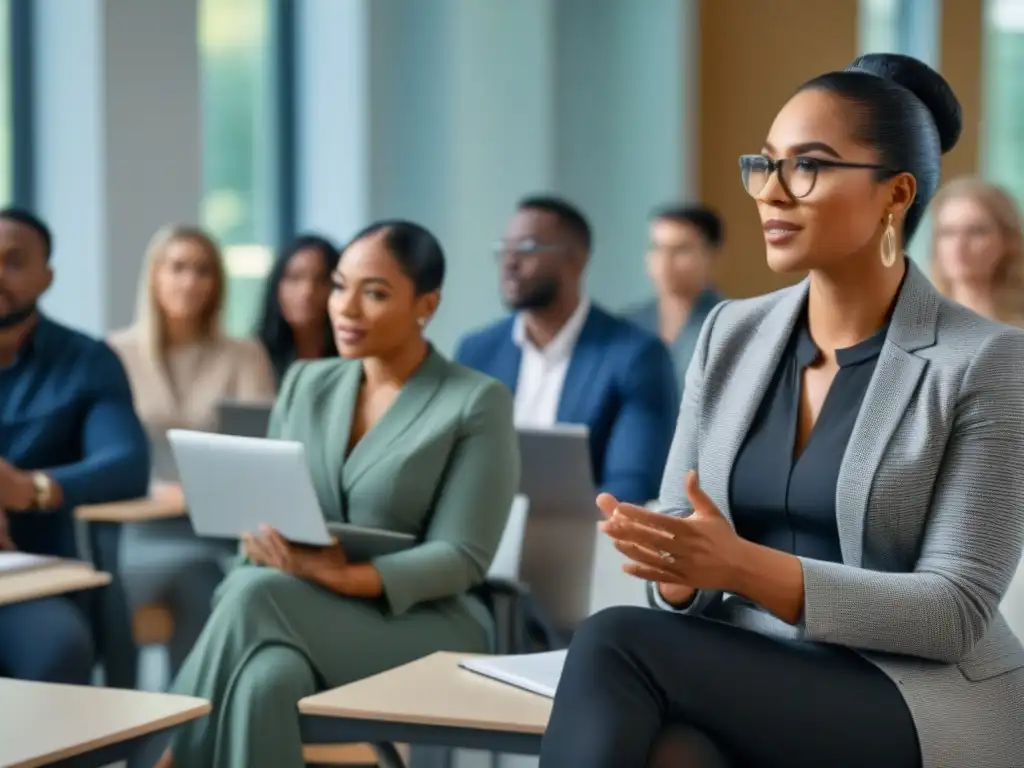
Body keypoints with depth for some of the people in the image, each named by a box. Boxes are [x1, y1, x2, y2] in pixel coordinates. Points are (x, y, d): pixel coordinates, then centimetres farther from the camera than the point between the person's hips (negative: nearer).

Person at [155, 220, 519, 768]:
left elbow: (461, 559, -10)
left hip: (423, 627, -4)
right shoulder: (304, 383, 13)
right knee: (269, 673, -35)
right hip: (299, 620, 4)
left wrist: (352, 579, -26)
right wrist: (261, 540, -15)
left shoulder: (478, 403, -4)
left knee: (256, 597, -32)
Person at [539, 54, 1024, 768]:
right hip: (742, 678, 4)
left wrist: (746, 567, -25)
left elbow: (956, 611, -13)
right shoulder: (732, 334, 9)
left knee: (618, 642, -28)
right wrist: (675, 565, -17)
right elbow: (682, 525, 9)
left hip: (919, 700, -4)